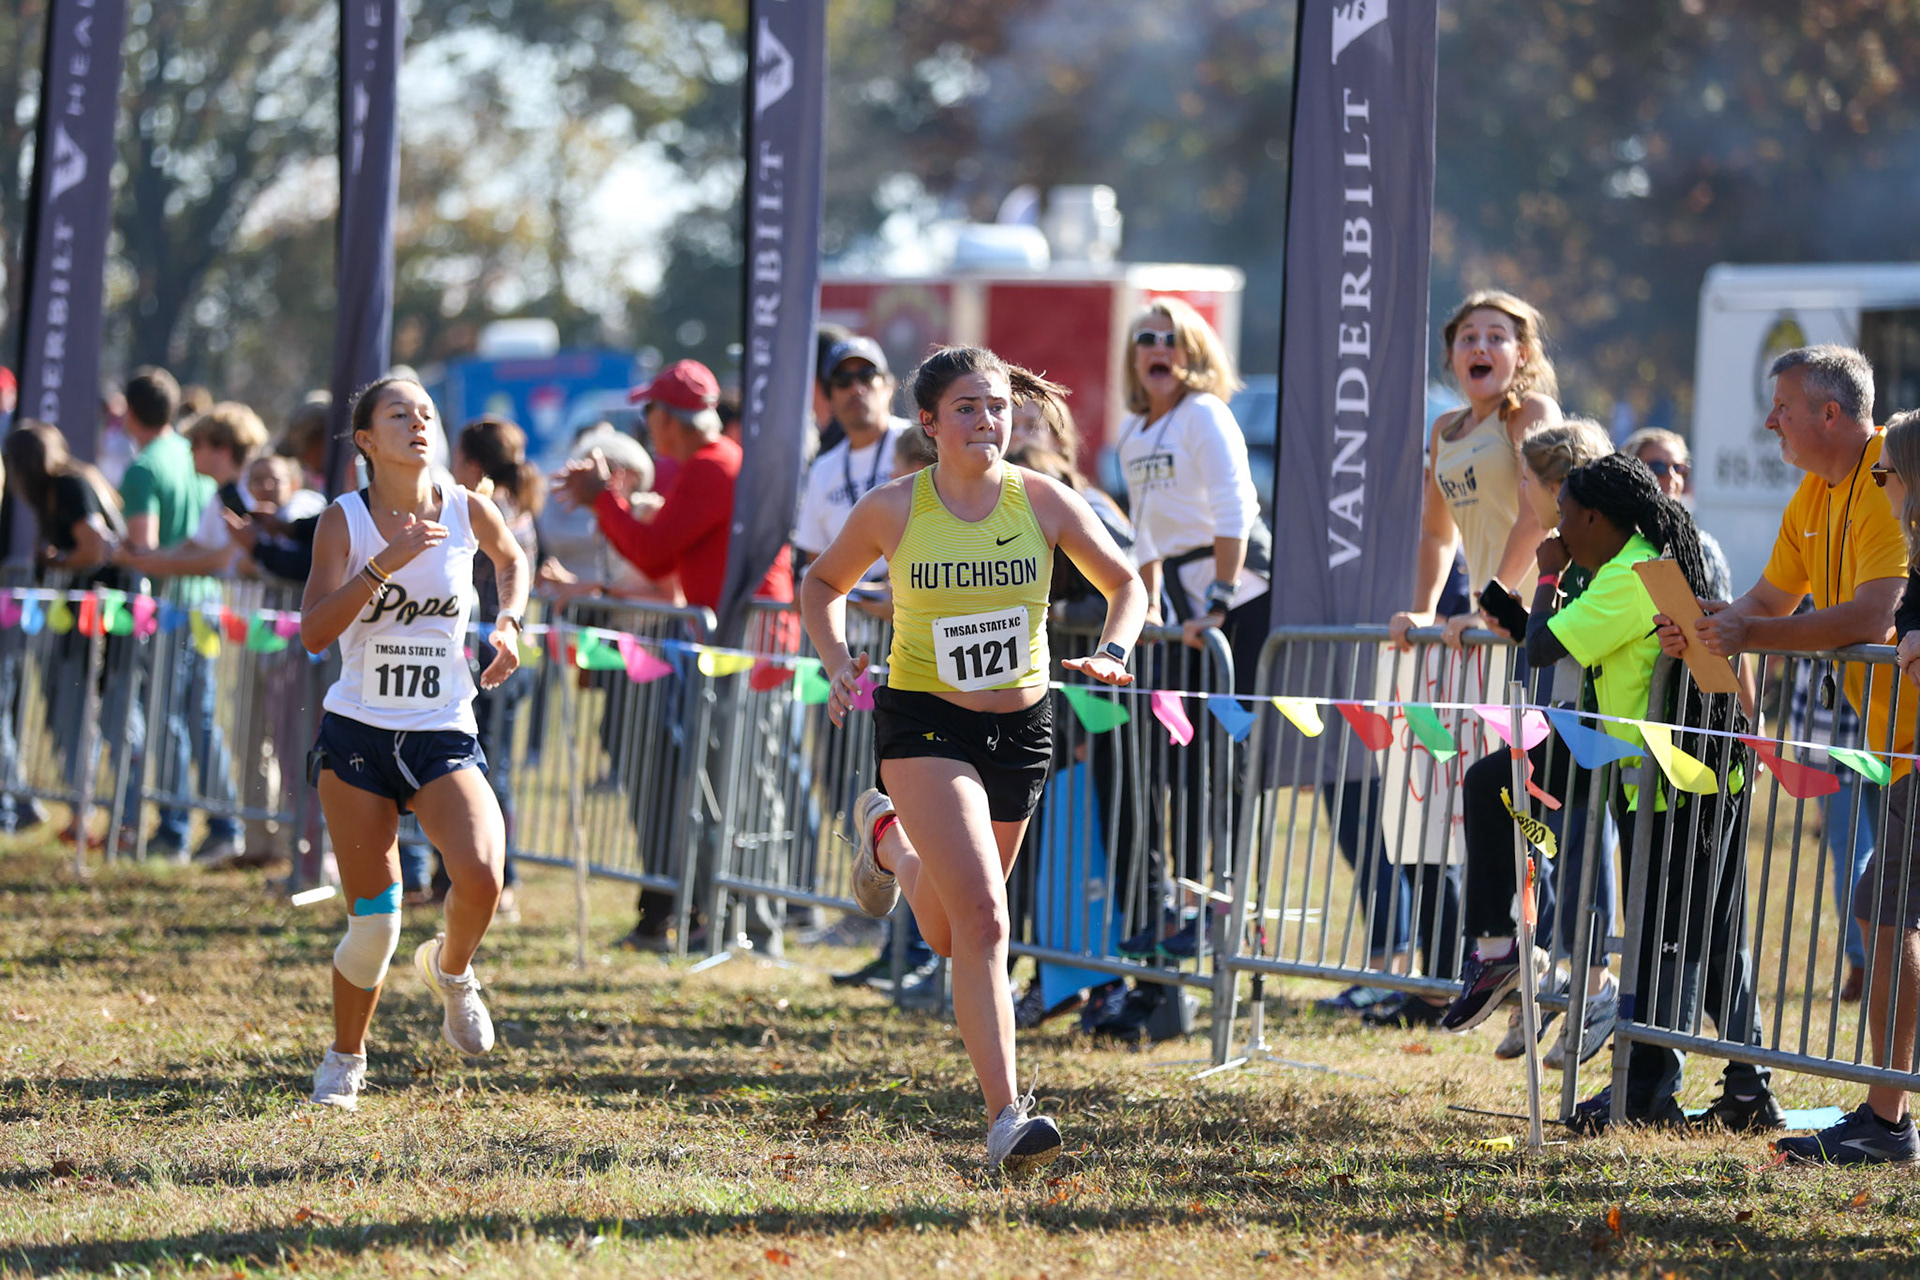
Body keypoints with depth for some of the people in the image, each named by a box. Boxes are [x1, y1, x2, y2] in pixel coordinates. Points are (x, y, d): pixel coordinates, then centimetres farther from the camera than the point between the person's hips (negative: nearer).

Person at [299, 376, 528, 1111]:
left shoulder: (467, 511, -1)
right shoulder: (345, 520, -7)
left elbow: (512, 558, 23)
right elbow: (314, 633, -17)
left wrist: (509, 623, 6)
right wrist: (384, 563, -26)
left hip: (444, 738, 1)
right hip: (358, 737, -1)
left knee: (480, 876, -24)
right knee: (373, 920, -3)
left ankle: (450, 971, 11)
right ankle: (345, 1059, 22)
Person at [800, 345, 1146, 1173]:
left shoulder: (1043, 501, -5)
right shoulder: (894, 509, -8)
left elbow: (1125, 584, 9)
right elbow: (824, 584, 10)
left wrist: (1112, 654, -10)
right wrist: (837, 663, -6)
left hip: (1020, 725, 4)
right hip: (922, 723, -4)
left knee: (947, 932, 18)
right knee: (983, 918, -21)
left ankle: (888, 836, 51)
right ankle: (1005, 1116, -18)